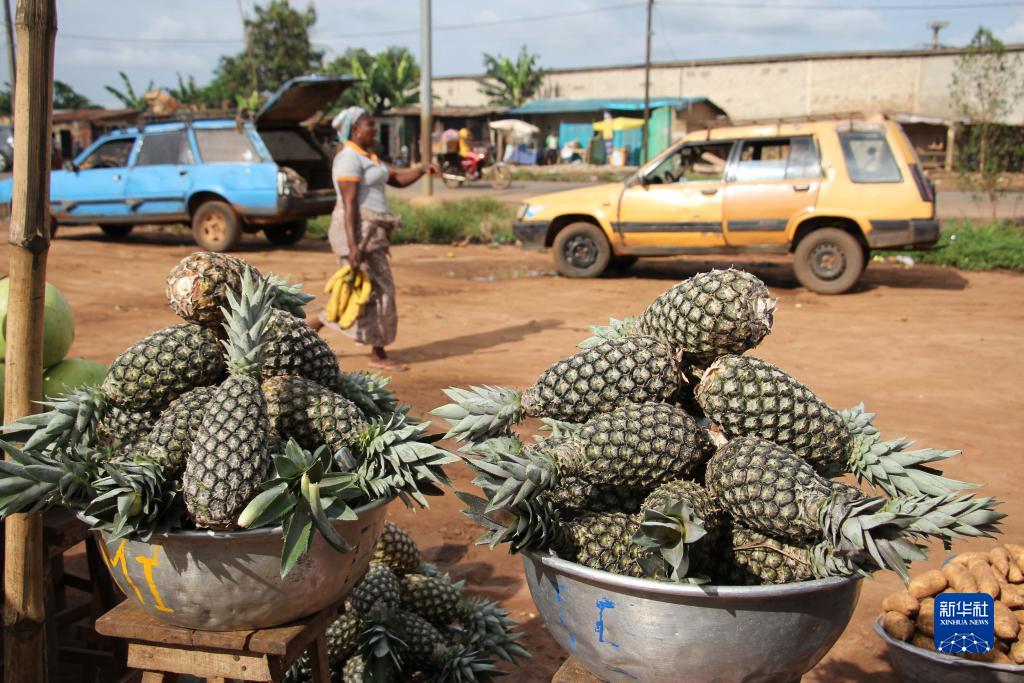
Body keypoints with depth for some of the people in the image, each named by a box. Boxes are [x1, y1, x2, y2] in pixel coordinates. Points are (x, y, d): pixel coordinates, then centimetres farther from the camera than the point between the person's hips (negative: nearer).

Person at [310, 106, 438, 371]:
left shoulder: (366, 157, 17)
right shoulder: (349, 158, -14)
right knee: (379, 290, -3)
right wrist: (353, 245, -26)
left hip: (370, 230, 10)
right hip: (358, 230, -10)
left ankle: (313, 326, 20)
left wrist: (422, 170, 2)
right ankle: (378, 354, 7)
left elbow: (397, 179, 20)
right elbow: (349, 204, -20)